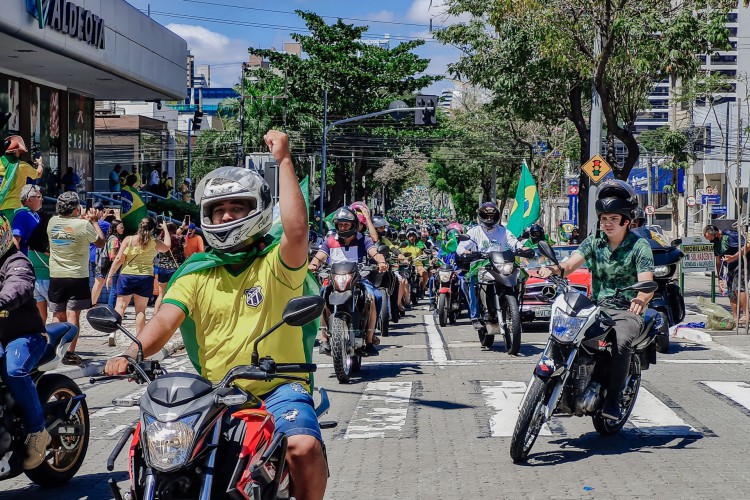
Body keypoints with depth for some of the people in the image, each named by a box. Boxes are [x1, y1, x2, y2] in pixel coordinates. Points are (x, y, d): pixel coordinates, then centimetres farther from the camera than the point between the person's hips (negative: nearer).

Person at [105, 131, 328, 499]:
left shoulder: (277, 264, 1)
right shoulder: (196, 277, 12)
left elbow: (296, 229, -21)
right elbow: (164, 322, -2)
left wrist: (284, 160, -18)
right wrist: (132, 353, -23)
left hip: (278, 389, -4)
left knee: (305, 447, -30)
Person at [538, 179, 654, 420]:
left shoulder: (640, 246, -4)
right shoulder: (594, 241, 8)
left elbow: (647, 284, -16)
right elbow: (571, 263, -7)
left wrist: (641, 299, -40)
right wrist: (552, 269, -30)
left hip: (627, 311, -4)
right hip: (597, 307, 4)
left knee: (620, 343, -34)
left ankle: (613, 399, -22)